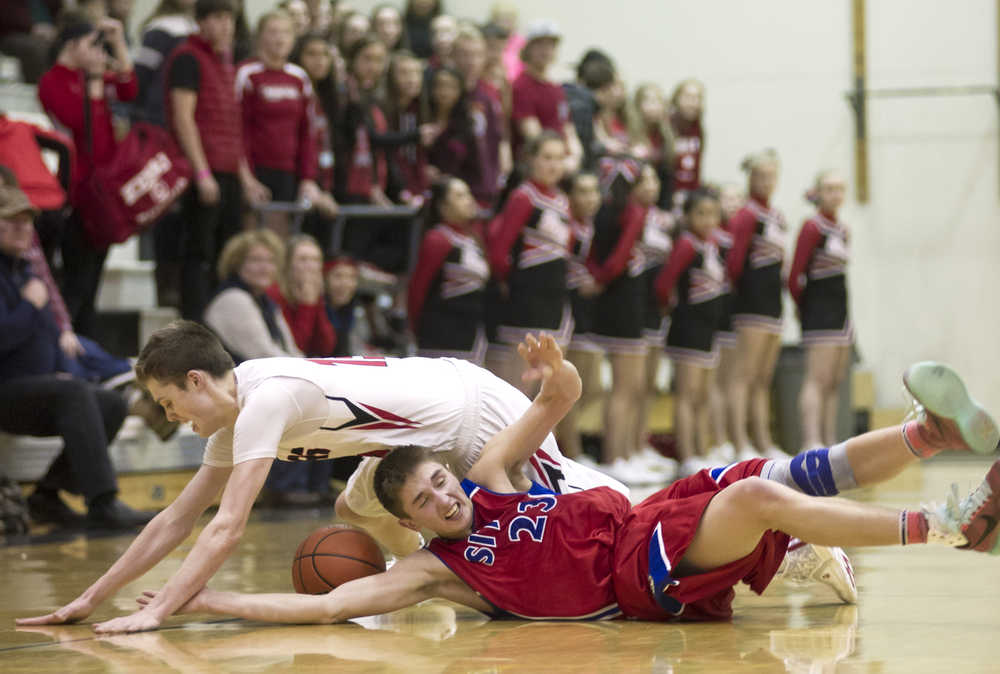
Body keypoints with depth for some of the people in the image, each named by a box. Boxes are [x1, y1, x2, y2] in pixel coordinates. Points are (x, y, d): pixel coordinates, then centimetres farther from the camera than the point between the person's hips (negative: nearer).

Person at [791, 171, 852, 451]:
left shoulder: (842, 230, 15)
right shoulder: (812, 227, -10)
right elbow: (795, 275, -13)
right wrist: (803, 306, -2)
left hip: (840, 309, 8)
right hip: (819, 311, -8)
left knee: (835, 382, 8)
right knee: (818, 378, -14)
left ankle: (830, 442, 12)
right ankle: (811, 442, -18)